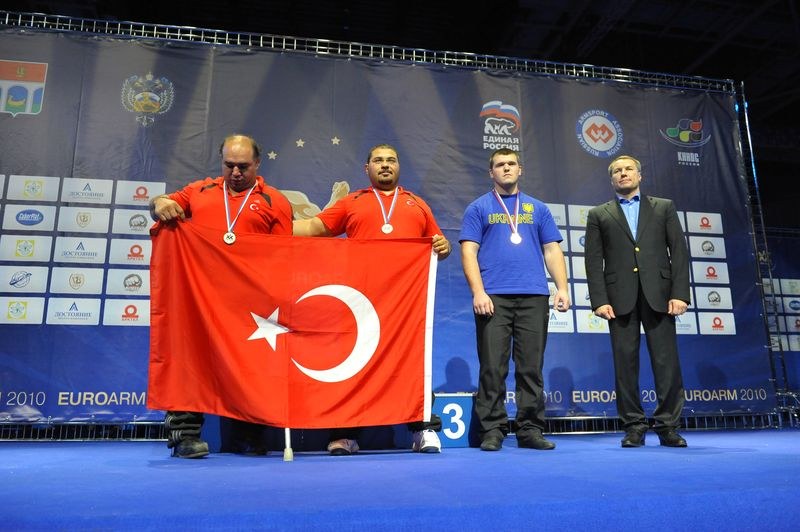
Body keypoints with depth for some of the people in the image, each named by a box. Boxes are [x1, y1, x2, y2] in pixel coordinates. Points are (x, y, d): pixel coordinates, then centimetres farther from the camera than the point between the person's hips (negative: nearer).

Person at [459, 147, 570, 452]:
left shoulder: (537, 209, 18)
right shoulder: (478, 208, 10)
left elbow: (552, 250, 14)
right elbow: (469, 252, 0)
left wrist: (562, 288, 1)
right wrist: (478, 292, -12)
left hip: (534, 297, 3)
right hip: (493, 297, -2)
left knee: (531, 367, 4)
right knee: (493, 367, -2)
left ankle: (530, 430, 14)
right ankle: (492, 430, 8)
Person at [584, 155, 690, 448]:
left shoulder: (664, 207, 15)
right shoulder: (599, 214, 13)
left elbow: (679, 251, 7)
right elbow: (594, 261, 5)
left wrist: (679, 293, -5)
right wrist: (599, 300, -6)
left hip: (658, 295, 0)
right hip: (620, 299, 0)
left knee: (667, 362, -1)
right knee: (625, 364, 1)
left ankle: (668, 427, 10)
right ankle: (634, 427, 10)